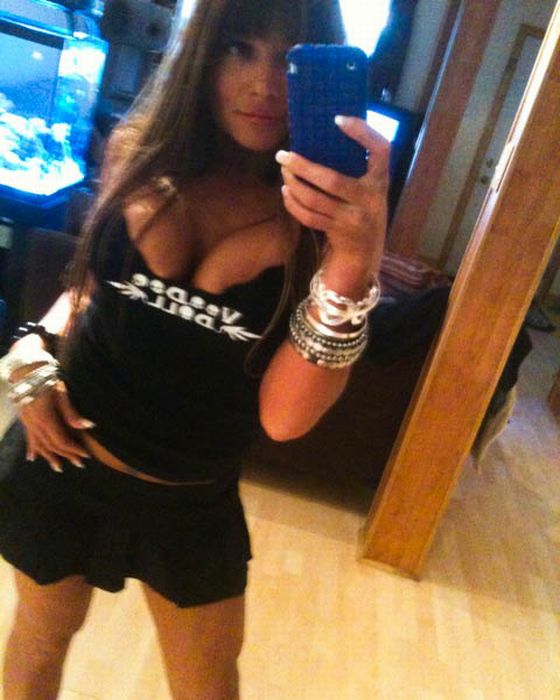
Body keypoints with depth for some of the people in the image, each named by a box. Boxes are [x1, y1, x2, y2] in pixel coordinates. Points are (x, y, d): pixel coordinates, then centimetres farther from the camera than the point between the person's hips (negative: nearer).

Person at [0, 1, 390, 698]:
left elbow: (283, 417, -24)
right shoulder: (140, 151, -7)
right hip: (60, 463, 2)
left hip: (192, 502, -1)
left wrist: (354, 263, -36)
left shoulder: (328, 216, -15)